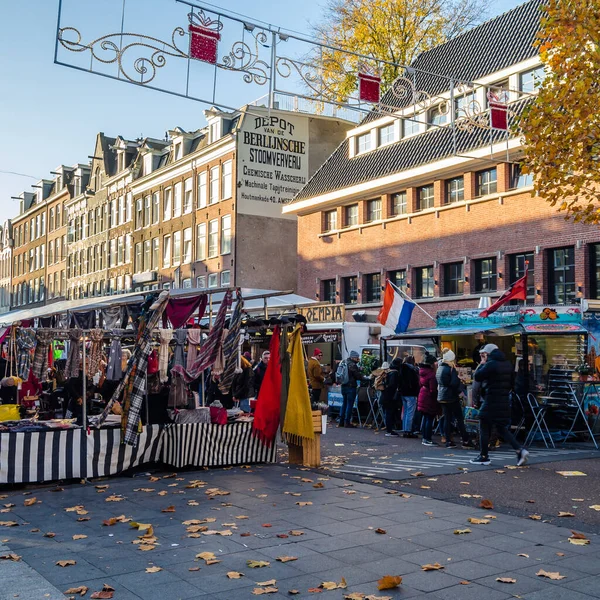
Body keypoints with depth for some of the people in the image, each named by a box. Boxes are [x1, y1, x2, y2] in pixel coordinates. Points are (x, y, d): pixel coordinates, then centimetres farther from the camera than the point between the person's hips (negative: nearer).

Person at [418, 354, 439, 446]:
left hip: (422, 396, 9)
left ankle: (425, 438, 21)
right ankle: (428, 439, -1)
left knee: (426, 418, 15)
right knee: (430, 419, -3)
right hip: (429, 398, -9)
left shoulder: (422, 372, 8)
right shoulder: (431, 374, -20)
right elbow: (433, 389, -20)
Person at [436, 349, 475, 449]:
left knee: (447, 419, 8)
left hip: (442, 397, 8)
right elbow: (455, 383, -20)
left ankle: (448, 441, 5)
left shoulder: (439, 368, 10)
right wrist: (454, 370, -11)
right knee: (459, 418, -1)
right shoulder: (449, 369, -17)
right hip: (451, 397, -8)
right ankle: (465, 441, 2)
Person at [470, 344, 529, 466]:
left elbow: (477, 377, -12)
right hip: (505, 400, 8)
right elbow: (511, 383, 16)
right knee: (502, 429, 15)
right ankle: (520, 450, 2)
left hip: (491, 401, -8)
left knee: (484, 428, 4)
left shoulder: (490, 364, -14)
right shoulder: (507, 364, 12)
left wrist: (482, 364, 1)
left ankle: (484, 457, 7)